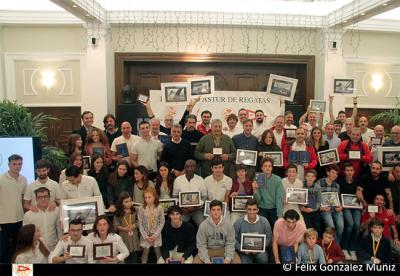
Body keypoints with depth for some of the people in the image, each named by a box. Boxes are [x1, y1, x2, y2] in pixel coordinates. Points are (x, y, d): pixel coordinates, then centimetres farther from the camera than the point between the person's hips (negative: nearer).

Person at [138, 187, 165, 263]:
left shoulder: (159, 208, -10)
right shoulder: (141, 209, -10)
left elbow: (162, 222, -7)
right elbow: (140, 224, -7)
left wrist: (155, 235, -12)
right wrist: (145, 236, -11)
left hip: (156, 235, 0)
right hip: (145, 235, 0)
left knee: (158, 252, 11)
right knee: (145, 252, 10)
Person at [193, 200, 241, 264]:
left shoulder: (228, 225, -13)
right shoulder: (203, 225, -16)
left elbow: (230, 243, -9)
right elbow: (201, 245, -13)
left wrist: (228, 258, -25)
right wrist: (206, 260, -24)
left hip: (223, 249, 1)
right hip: (208, 250, -1)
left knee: (236, 260, -23)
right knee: (196, 261, -25)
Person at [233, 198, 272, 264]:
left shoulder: (264, 221, -5)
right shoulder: (238, 222, -7)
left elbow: (269, 238, 3)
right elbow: (234, 239, -2)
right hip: (244, 252, 0)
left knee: (263, 259, -30)